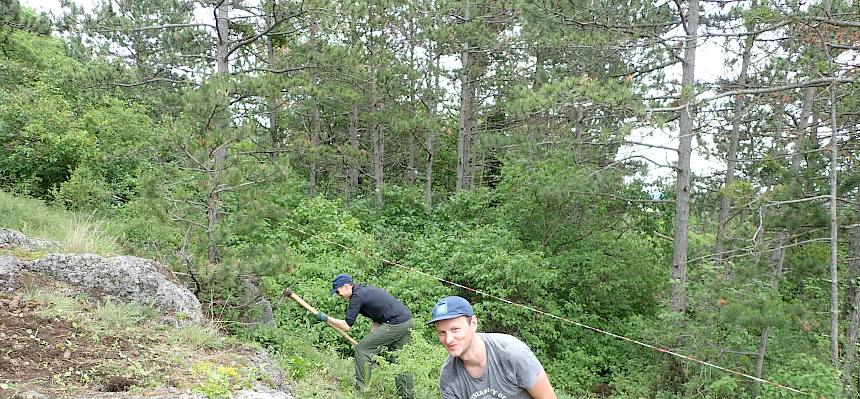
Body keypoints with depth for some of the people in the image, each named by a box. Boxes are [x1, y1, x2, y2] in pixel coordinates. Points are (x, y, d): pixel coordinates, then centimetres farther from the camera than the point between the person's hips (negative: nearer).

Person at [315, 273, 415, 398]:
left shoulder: (357, 295, -7)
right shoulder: (366, 290, 22)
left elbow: (347, 325, -10)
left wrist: (326, 318, 0)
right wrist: (372, 339, 20)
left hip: (395, 324, -10)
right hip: (407, 321, 10)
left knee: (361, 349, -1)